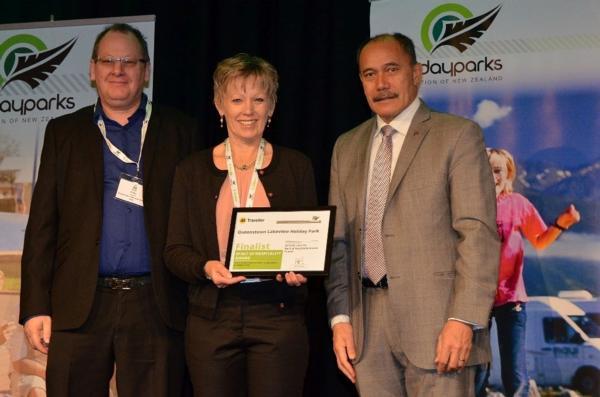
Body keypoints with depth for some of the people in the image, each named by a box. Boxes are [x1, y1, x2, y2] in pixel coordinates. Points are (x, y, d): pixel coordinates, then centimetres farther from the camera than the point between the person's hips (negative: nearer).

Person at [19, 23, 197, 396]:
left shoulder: (179, 131, 8)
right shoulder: (64, 132, 12)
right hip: (79, 306, 1)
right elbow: (42, 223, 8)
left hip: (155, 308, -1)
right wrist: (36, 306, 0)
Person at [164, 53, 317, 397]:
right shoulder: (193, 170, 8)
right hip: (212, 317, 1)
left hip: (278, 315, -1)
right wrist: (206, 267, -14)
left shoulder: (296, 167, 7)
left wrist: (300, 269, -12)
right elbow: (175, 249, 6)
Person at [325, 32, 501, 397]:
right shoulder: (347, 147, 15)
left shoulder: (458, 135, -1)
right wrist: (340, 318, 4)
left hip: (435, 318, -4)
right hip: (368, 323, 5)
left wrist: (464, 320, -16)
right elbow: (339, 241, 14)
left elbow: (478, 234, -8)